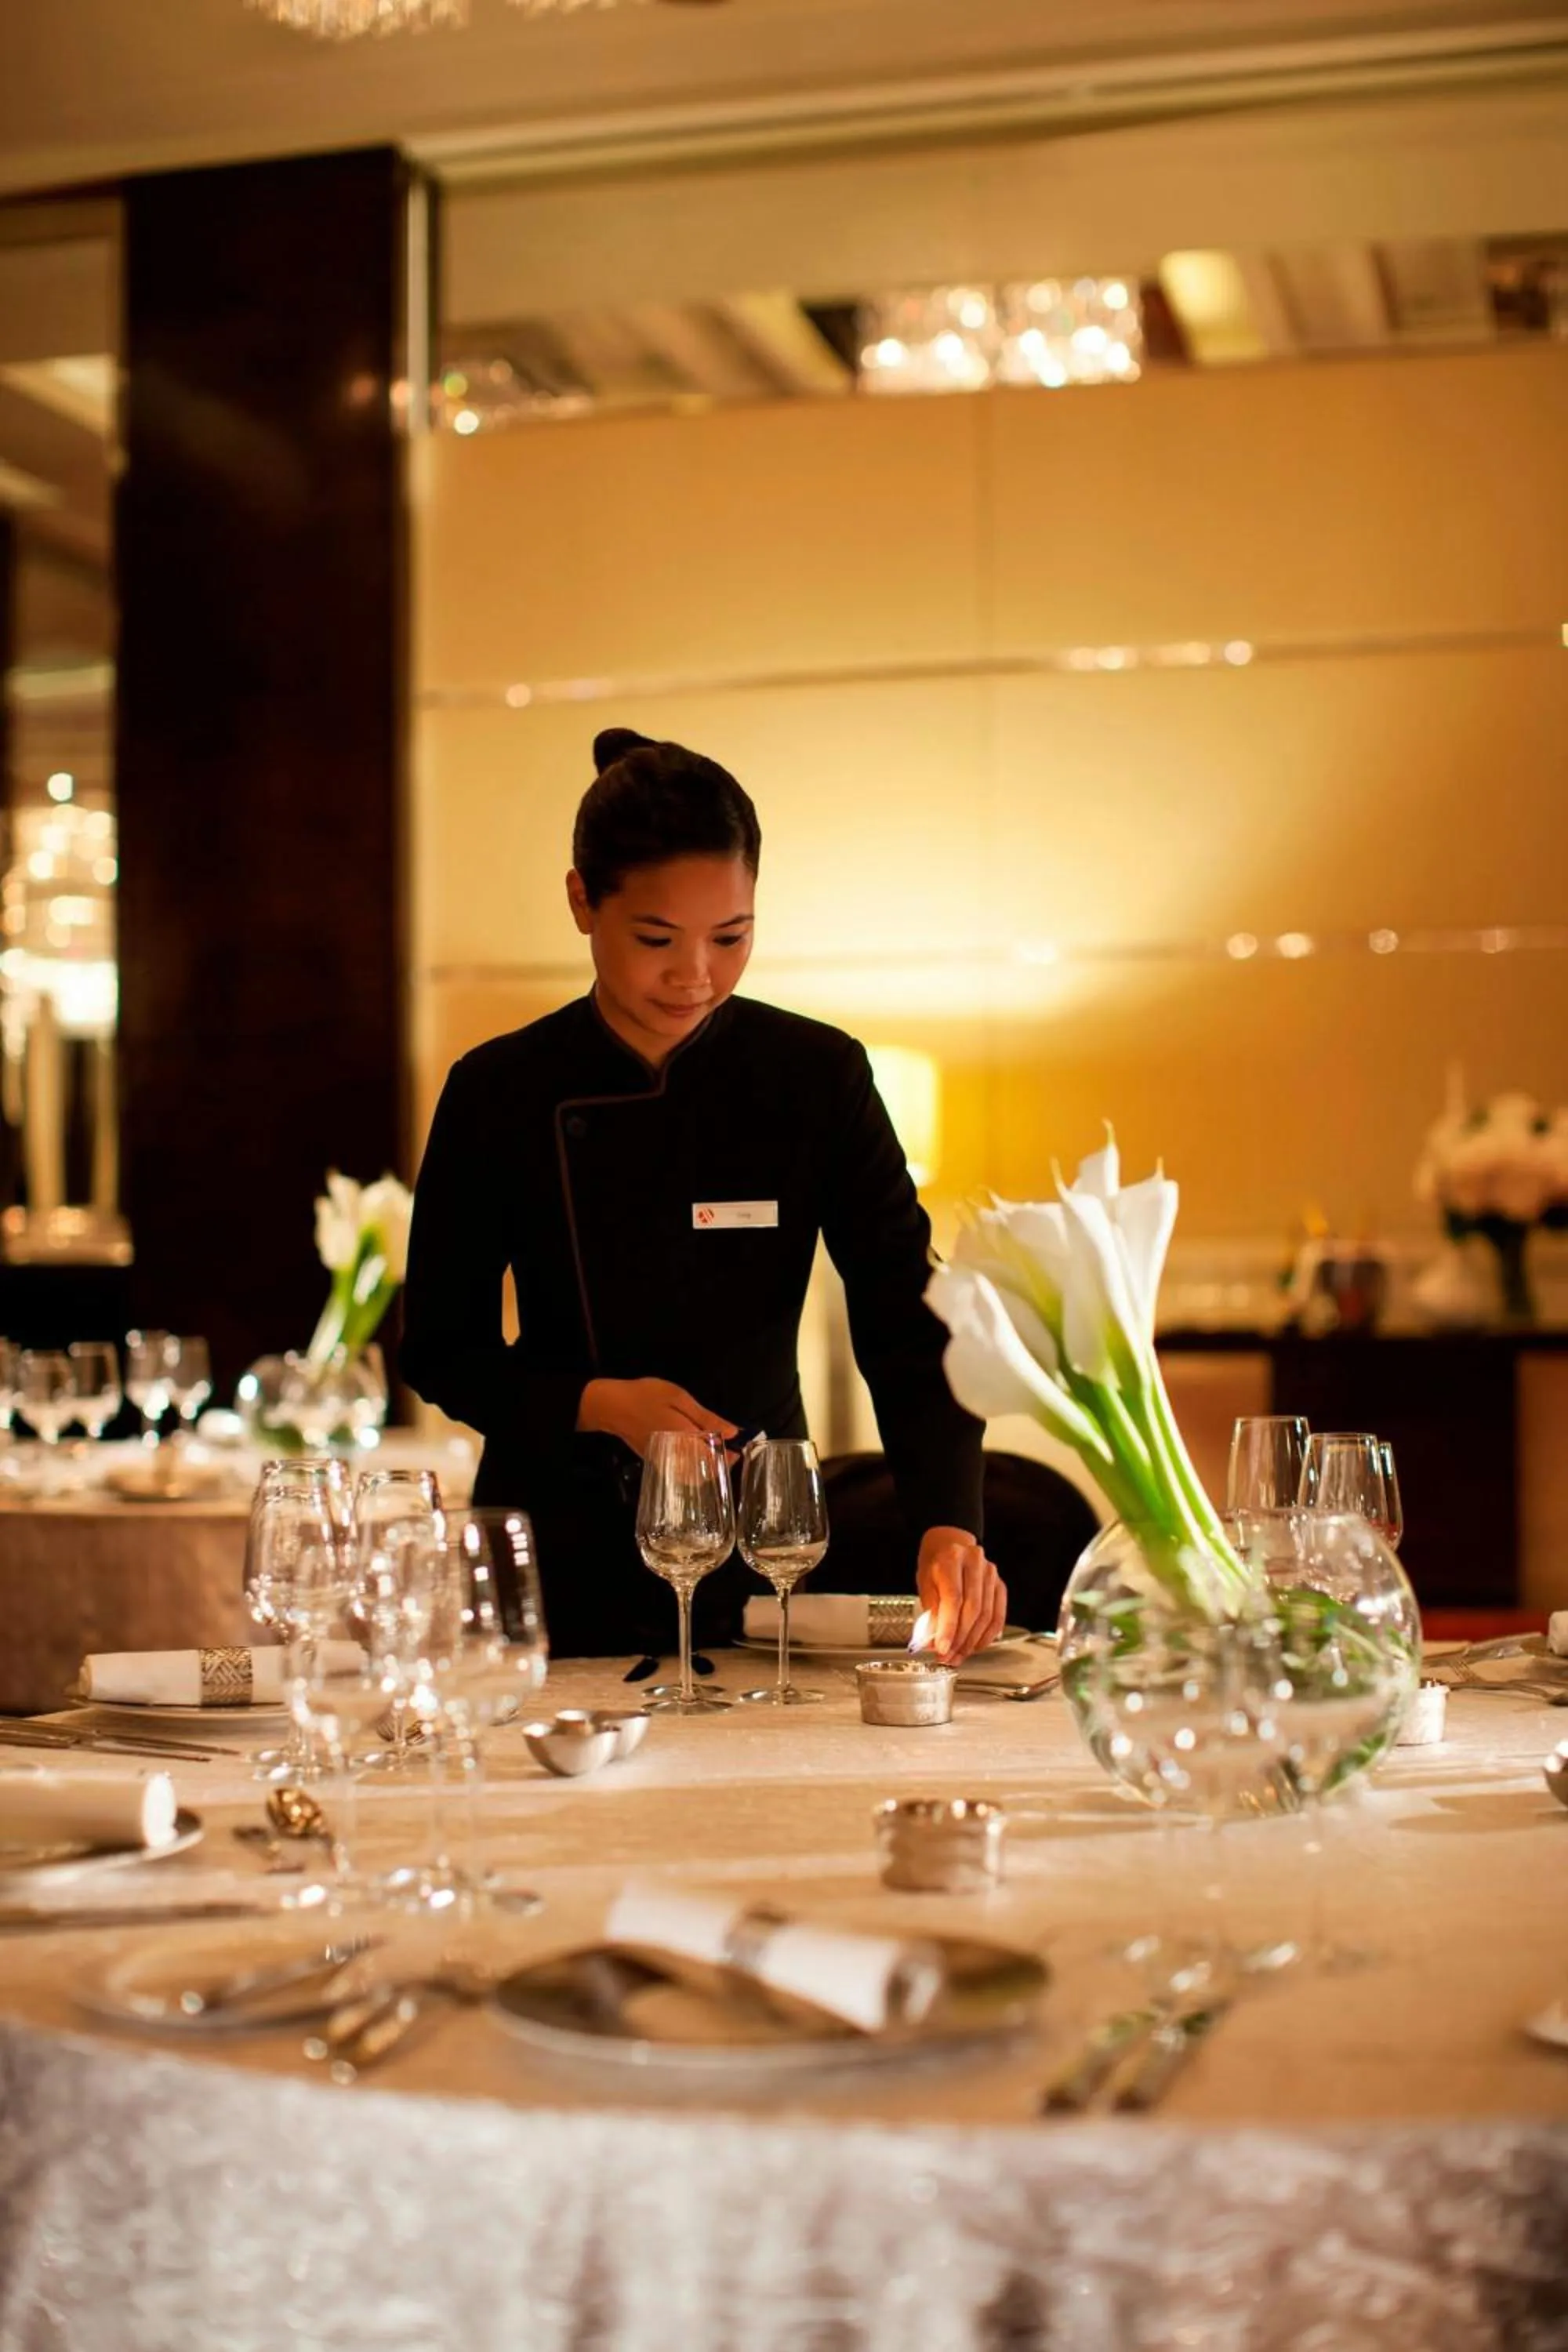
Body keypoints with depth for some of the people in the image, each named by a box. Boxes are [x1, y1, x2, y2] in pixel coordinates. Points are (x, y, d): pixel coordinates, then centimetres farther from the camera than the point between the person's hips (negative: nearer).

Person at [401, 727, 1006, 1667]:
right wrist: (596, 1405, -18)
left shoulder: (821, 1077, -6)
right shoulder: (498, 1094, -7)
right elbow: (441, 1349, -1)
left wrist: (949, 1524, -26)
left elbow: (907, 1331, -11)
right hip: (562, 1562, 0)